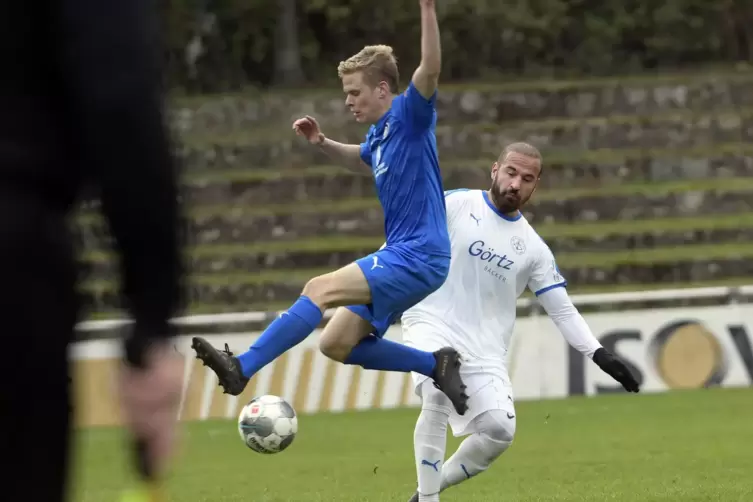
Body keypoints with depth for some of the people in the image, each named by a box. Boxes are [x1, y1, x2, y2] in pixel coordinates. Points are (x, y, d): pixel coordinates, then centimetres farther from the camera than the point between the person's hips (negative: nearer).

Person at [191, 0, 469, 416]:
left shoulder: (409, 116, -10)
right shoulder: (379, 135, 16)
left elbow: (430, 70, -30)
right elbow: (364, 160, 40)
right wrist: (322, 143, 23)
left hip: (417, 258, -10)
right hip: (400, 257, 10)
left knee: (319, 289, -21)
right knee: (337, 344, 6)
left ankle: (242, 368, -24)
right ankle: (436, 364, 13)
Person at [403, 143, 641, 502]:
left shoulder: (533, 248, 8)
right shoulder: (455, 205, -2)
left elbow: (562, 309, 8)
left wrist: (598, 355, -2)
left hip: (484, 349, 4)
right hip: (431, 324, -4)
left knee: (500, 430, -12)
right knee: (437, 394, -31)